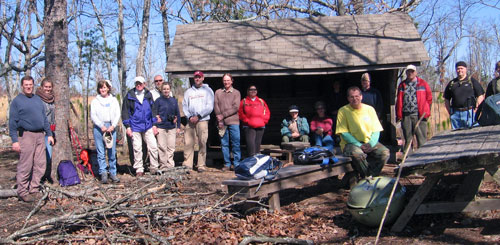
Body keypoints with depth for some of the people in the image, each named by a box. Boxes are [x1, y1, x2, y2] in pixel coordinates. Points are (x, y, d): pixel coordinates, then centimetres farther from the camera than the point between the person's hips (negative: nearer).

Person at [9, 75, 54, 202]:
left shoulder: (38, 99, 16)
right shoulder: (17, 101, -2)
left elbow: (44, 118, 19)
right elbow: (12, 122, -5)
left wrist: (49, 134, 14)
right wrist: (14, 140, -12)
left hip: (40, 135, 6)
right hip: (26, 136, -6)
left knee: (40, 165, 6)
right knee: (25, 166, -3)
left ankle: (34, 189, 17)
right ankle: (22, 192, 7)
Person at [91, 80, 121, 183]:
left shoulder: (113, 100, 12)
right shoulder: (95, 101, 8)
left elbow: (118, 114, 7)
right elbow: (93, 115, 1)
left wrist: (113, 126, -8)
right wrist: (101, 126, -11)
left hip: (111, 127, 1)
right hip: (99, 128, -1)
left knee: (112, 152, 1)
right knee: (100, 152, -3)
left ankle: (113, 173, 8)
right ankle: (103, 173, -1)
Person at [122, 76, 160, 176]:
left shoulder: (148, 95, 7)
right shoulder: (129, 96, 1)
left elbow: (153, 110, 12)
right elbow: (125, 111, 2)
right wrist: (128, 126, -4)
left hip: (148, 126, 2)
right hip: (135, 127, -2)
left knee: (153, 147, -2)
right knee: (137, 149, 3)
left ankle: (154, 168, 9)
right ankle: (139, 169, 14)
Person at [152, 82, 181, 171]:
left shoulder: (174, 100, 9)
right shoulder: (158, 101, 0)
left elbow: (178, 114, 14)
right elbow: (154, 114, 1)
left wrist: (178, 126, 11)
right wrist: (154, 126, -5)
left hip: (172, 127, 3)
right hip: (161, 127, -3)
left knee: (171, 147, 4)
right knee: (162, 147, -1)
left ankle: (170, 165, 12)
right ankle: (163, 166, 7)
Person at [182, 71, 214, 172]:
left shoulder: (207, 90, 10)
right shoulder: (188, 91, 19)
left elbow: (210, 107, 0)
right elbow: (184, 106, 13)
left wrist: (198, 116, -9)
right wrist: (189, 117, -4)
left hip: (202, 120, -3)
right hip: (190, 121, 3)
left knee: (202, 143, -6)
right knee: (188, 143, -4)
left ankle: (201, 165, -1)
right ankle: (187, 164, 0)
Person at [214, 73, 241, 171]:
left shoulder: (236, 93, 7)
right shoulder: (218, 92, 13)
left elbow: (236, 107, -4)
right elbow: (216, 106, 5)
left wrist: (223, 115, -10)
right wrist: (219, 120, -8)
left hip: (233, 121, -2)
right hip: (222, 122, 2)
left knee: (236, 144, -5)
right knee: (224, 144, 4)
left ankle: (237, 164, 1)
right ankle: (227, 164, 11)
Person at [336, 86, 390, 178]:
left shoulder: (369, 109, 7)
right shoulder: (343, 111, -3)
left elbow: (376, 130, 5)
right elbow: (344, 133, -9)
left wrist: (370, 144, -15)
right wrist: (359, 145, -19)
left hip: (369, 142, 4)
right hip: (351, 143, -3)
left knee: (385, 152, -23)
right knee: (357, 154, -37)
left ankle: (371, 177, -7)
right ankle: (368, 177, -12)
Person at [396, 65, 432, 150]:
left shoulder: (423, 83, 8)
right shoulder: (402, 85, 15)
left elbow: (429, 98, 9)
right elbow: (399, 101, 14)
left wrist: (425, 112, 1)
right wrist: (399, 114, 5)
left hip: (419, 116, -2)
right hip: (406, 116, 3)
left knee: (422, 139, -4)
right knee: (407, 139, 8)